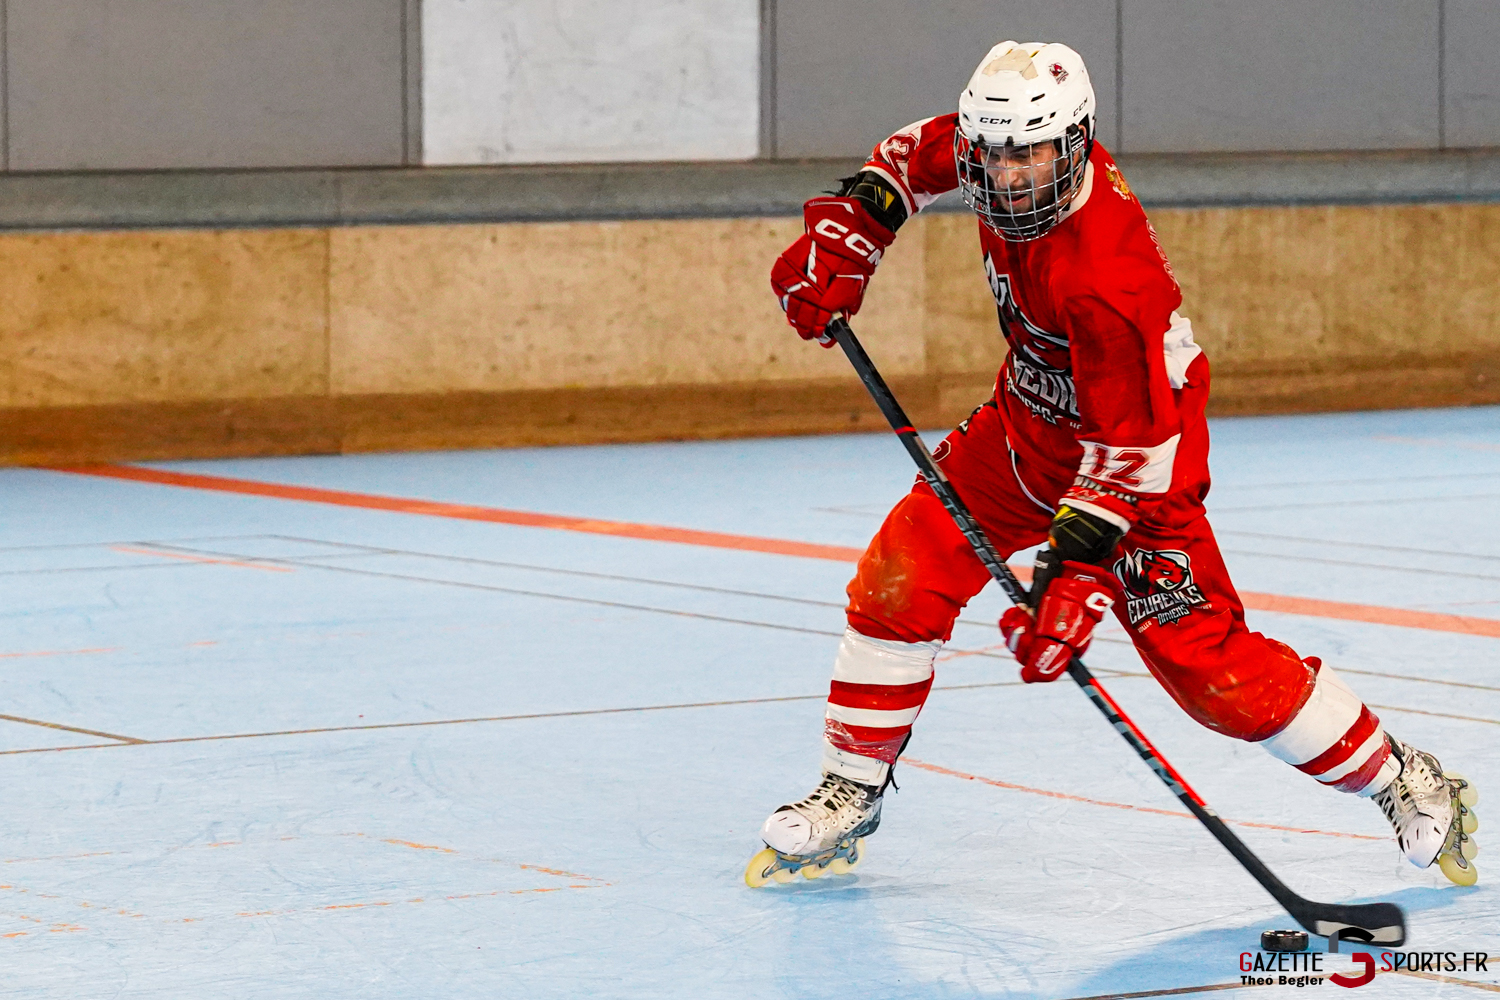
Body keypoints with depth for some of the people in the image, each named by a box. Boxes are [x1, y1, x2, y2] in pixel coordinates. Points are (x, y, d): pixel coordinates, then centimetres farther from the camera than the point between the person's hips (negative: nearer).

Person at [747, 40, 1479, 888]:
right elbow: (920, 156, 9)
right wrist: (845, 236, -3)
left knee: (1206, 663, -10)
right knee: (899, 585, -4)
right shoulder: (1002, 138, -15)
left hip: (1136, 453, -7)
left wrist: (1075, 574, -36)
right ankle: (850, 801, 11)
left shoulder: (1105, 282, -37)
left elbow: (1131, 447, -32)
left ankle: (1405, 783, 7)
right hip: (1026, 425, 7)